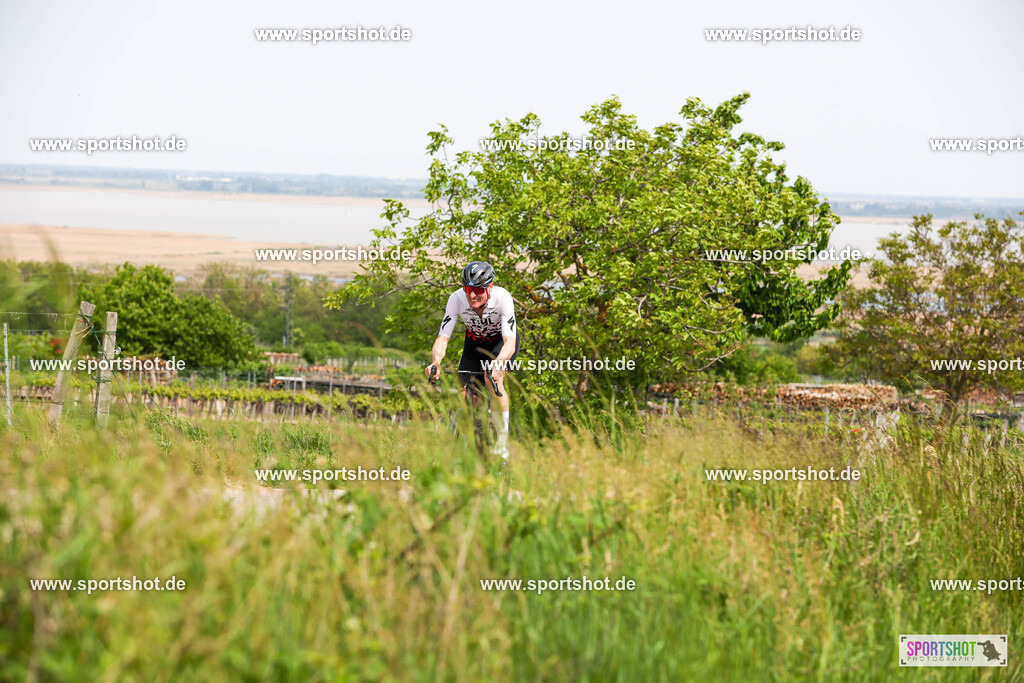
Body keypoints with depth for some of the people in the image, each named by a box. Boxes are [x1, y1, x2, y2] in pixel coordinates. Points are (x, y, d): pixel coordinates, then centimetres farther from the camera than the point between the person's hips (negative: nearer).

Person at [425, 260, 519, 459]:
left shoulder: (502, 297, -34)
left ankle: (503, 441, -23)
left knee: (493, 377, -31)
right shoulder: (457, 299, -28)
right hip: (475, 343, 3)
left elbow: (510, 343, -41)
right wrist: (435, 361, -52)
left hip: (502, 341, -3)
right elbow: (442, 337, -31)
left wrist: (497, 363, -61)